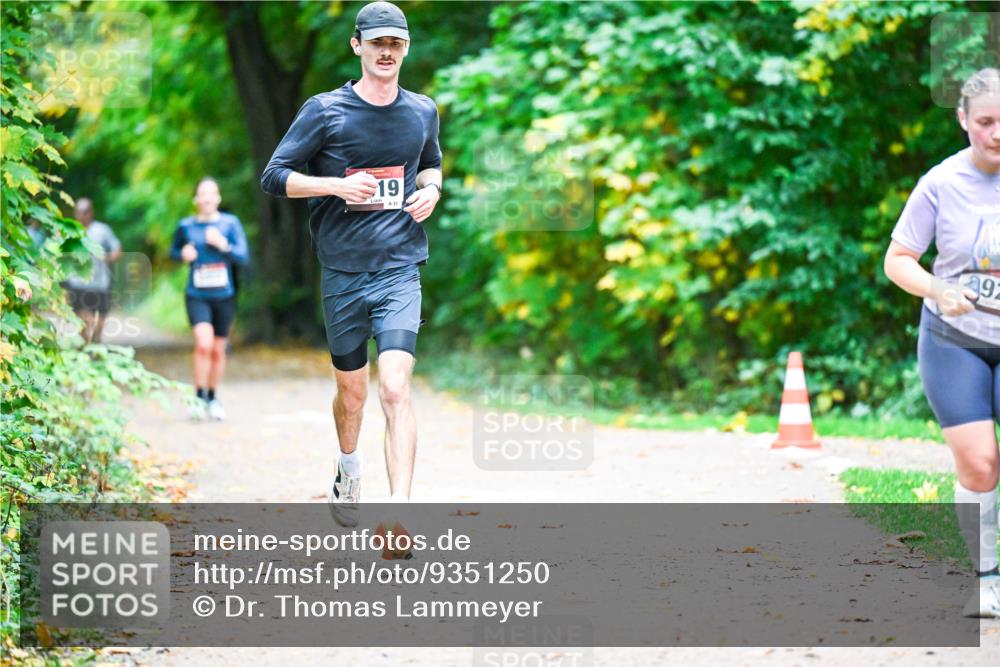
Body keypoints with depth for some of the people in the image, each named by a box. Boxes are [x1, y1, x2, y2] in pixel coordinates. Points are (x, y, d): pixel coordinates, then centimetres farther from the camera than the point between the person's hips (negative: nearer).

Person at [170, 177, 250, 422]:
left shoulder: (230, 223, 0)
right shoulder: (186, 226, 2)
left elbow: (243, 256, -4)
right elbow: (173, 251, 17)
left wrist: (223, 245, -20)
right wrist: (183, 255, -5)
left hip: (224, 295, 1)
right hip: (197, 296, -1)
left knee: (218, 350, 10)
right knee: (204, 343, -21)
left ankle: (213, 399, 27)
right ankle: (199, 398, -11)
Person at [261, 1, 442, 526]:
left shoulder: (422, 112, 8)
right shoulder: (325, 111, -3)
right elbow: (274, 177, -2)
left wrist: (431, 189, 4)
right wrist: (338, 186, -16)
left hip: (399, 269, 0)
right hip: (342, 271, 0)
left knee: (395, 389, -16)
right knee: (352, 390, 13)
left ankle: (400, 516, -22)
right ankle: (348, 473, 43)